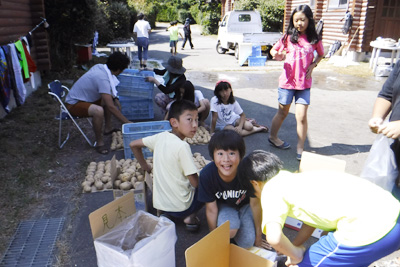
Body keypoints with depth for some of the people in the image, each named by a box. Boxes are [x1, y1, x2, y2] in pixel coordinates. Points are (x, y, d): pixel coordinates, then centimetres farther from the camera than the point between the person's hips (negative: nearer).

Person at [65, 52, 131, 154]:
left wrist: (115, 98, 3)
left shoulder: (99, 67, -5)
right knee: (98, 111, -36)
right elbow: (111, 107, -31)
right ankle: (99, 142, -20)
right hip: (73, 104, -10)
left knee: (110, 99, 14)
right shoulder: (102, 78, -30)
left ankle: (108, 128, 22)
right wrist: (127, 122, -25)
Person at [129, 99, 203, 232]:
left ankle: (165, 215, 17)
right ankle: (191, 217, 4)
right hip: (180, 207, -6)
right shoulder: (182, 146, -24)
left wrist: (145, 166, 18)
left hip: (159, 203, 6)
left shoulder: (161, 136, -5)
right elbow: (195, 182, -19)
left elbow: (133, 144, 8)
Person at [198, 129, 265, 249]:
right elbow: (211, 209, -15)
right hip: (223, 206, 0)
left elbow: (255, 204, -16)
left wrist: (258, 234, -2)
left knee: (247, 243, -16)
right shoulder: (206, 175, -31)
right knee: (229, 230, -30)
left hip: (245, 204, 1)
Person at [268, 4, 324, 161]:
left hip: (304, 83, 1)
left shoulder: (314, 39, 1)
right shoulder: (288, 37, -2)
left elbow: (320, 55, 17)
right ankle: (273, 138, 34)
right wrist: (277, 55, -16)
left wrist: (313, 65, -1)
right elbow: (274, 50, 7)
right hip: (287, 81, -1)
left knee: (301, 116, -3)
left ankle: (300, 149, 8)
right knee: (282, 113, 13)